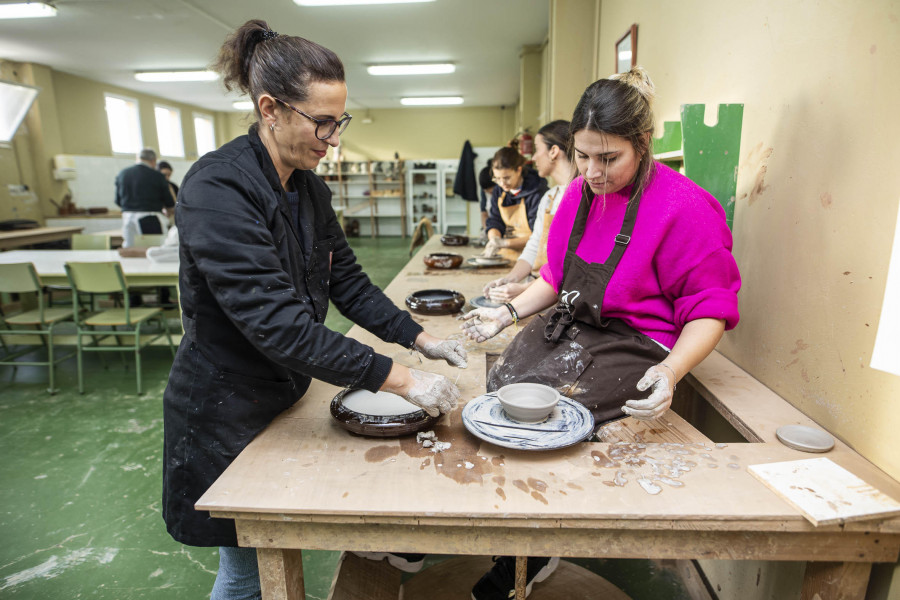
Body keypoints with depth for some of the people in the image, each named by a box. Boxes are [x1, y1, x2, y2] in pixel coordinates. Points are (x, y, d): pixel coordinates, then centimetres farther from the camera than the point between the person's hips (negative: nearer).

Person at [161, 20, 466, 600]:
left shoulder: (309, 186, 1)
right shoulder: (218, 187, -25)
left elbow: (346, 278, 5)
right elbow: (274, 320, -33)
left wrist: (419, 337, -4)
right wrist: (399, 378, -34)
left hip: (285, 394, 7)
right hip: (228, 411, -7)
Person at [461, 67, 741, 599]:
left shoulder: (684, 206, -14)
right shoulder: (579, 194, 6)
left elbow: (710, 311, -11)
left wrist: (670, 373, -27)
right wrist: (509, 312, 4)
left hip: (634, 346, -6)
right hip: (569, 330, 6)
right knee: (497, 392, -13)